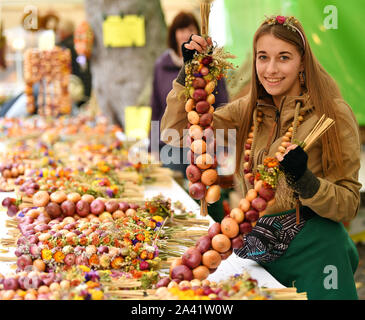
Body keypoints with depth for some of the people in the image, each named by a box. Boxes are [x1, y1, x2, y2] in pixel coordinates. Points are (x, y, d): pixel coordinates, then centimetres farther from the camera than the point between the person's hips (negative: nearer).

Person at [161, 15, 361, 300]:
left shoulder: (333, 113, -8)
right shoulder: (247, 111, 6)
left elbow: (348, 205, -8)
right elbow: (177, 132, 1)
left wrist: (304, 179, -26)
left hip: (314, 250, -4)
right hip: (259, 249, 4)